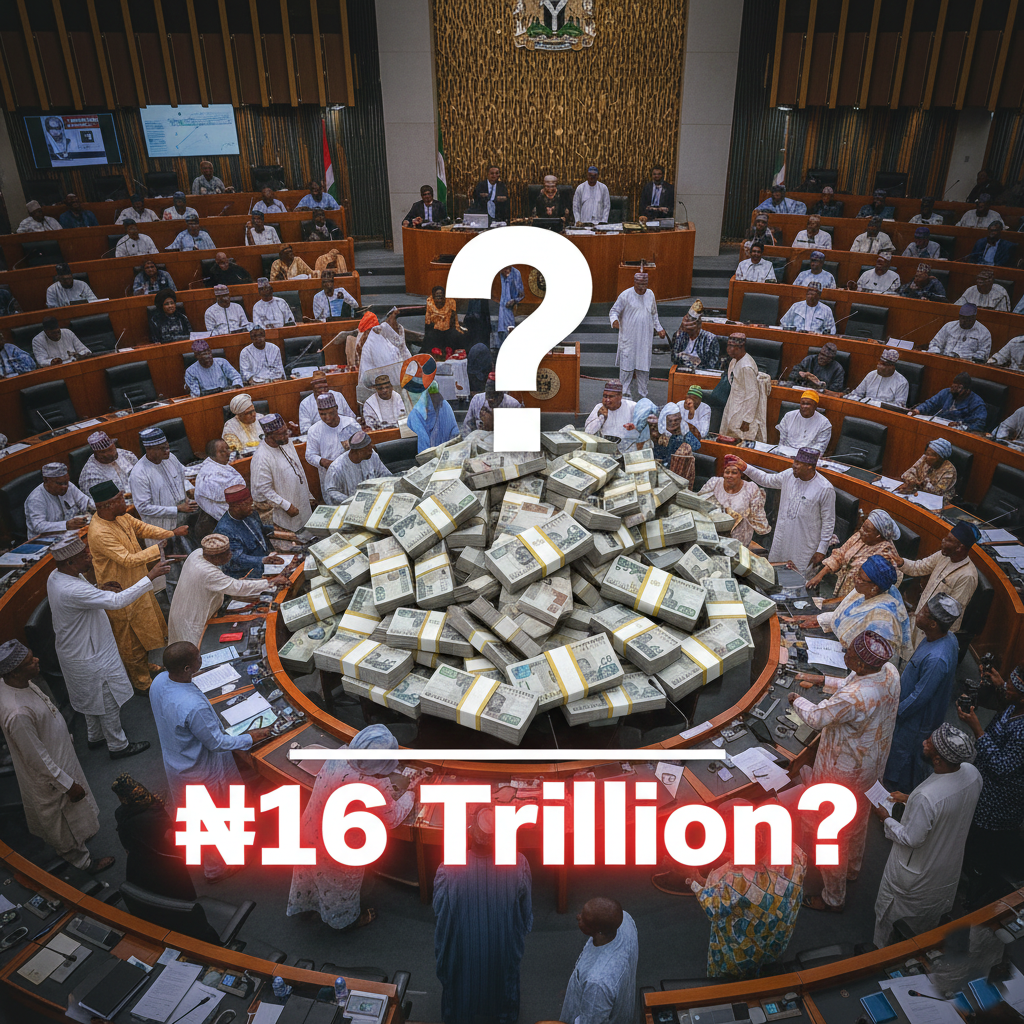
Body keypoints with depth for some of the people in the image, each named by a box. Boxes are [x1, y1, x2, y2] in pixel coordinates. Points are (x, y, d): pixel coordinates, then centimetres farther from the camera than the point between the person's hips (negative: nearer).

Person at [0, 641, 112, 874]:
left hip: (60, 755, 9)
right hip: (49, 776, -9)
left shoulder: (20, 684, -14)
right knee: (65, 822, 18)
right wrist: (68, 785, -19)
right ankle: (84, 861, 42)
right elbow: (37, 759, -30)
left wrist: (67, 738, 20)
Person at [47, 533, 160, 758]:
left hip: (75, 650, 10)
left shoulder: (56, 576, -6)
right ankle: (118, 746, 28)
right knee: (108, 700, 10)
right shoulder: (71, 590, -38)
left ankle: (94, 737, 48)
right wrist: (150, 577, -41)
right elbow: (117, 601, -42)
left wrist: (98, 591, -4)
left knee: (91, 697, 28)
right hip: (89, 657, -10)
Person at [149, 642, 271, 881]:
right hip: (201, 773, -8)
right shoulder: (194, 707, -43)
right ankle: (216, 868, 44)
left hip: (174, 761, 8)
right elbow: (216, 742, -28)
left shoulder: (159, 682, -18)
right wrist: (250, 738, -16)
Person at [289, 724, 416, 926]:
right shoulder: (375, 789, -39)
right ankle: (347, 917, 56)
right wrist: (410, 793, -2)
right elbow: (393, 818, -20)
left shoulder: (335, 759, -22)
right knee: (341, 887, 27)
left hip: (308, 833, 6)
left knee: (310, 872, 35)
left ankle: (306, 904, 63)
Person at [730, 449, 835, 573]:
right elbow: (766, 479, 15)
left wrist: (822, 550, -10)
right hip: (781, 540, 5)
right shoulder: (789, 475, -3)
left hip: (805, 547, -5)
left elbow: (828, 521, -12)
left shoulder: (825, 489, -18)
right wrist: (745, 467, 7)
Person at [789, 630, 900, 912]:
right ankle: (852, 868, 57)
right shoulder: (889, 672, -17)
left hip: (843, 773, -8)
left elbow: (816, 718, -22)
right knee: (858, 818, 32)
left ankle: (833, 898, 33)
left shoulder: (852, 698, -41)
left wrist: (797, 700, -3)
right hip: (873, 763, 8)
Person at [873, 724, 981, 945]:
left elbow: (911, 839, -28)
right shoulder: (972, 773, -21)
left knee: (888, 907, 23)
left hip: (915, 871, -6)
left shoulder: (925, 797, -44)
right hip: (949, 863, 6)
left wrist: (886, 819, -12)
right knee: (931, 911, 35)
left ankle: (880, 949, 47)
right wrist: (910, 800, 3)